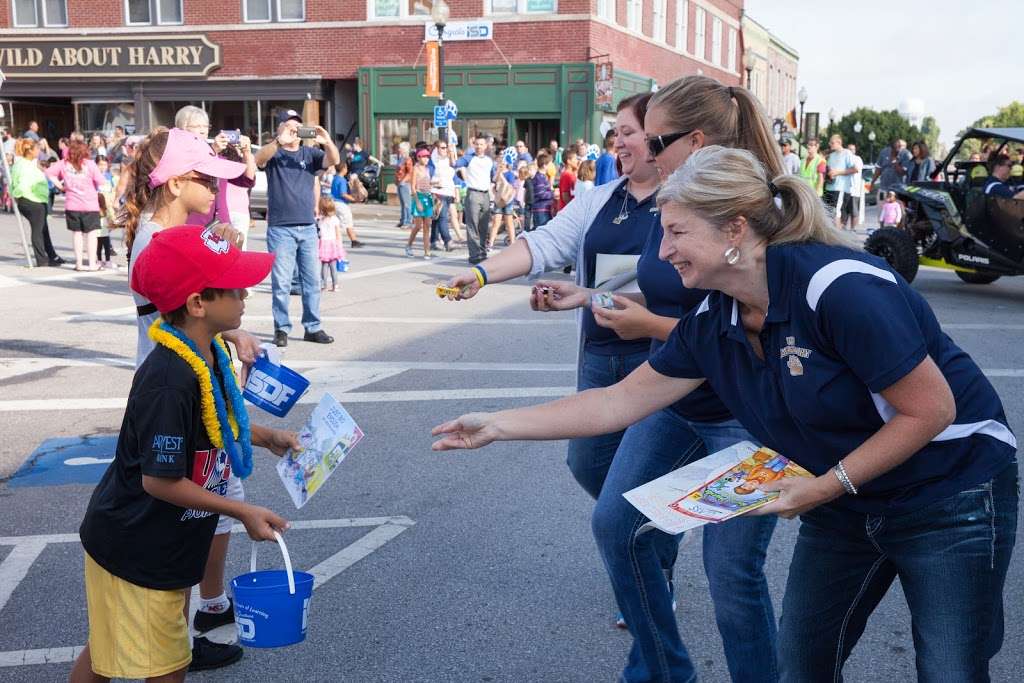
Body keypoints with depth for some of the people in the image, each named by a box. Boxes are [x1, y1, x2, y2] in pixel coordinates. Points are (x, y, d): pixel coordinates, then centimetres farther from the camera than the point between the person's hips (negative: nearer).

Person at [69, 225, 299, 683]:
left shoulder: (211, 353, -2)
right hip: (134, 551, -8)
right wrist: (244, 513, -20)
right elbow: (159, 480, -27)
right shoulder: (169, 382, -31)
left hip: (168, 543, 8)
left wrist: (265, 437, 7)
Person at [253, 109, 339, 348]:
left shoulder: (310, 153, 9)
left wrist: (327, 142, -28)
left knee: (312, 280, 7)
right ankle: (281, 328, 7)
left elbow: (334, 161, -7)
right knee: (281, 283, -2)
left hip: (308, 227, 3)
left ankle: (312, 327, 15)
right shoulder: (274, 153, 1)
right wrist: (279, 141, -37)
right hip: (280, 229, -3)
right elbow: (259, 159, -20)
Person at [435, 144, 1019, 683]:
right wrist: (498, 426, -3)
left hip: (949, 497, -6)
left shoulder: (840, 287, -28)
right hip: (845, 504, 7)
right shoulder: (713, 323, -6)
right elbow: (619, 402, -1)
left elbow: (931, 410, -23)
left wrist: (828, 485, -22)